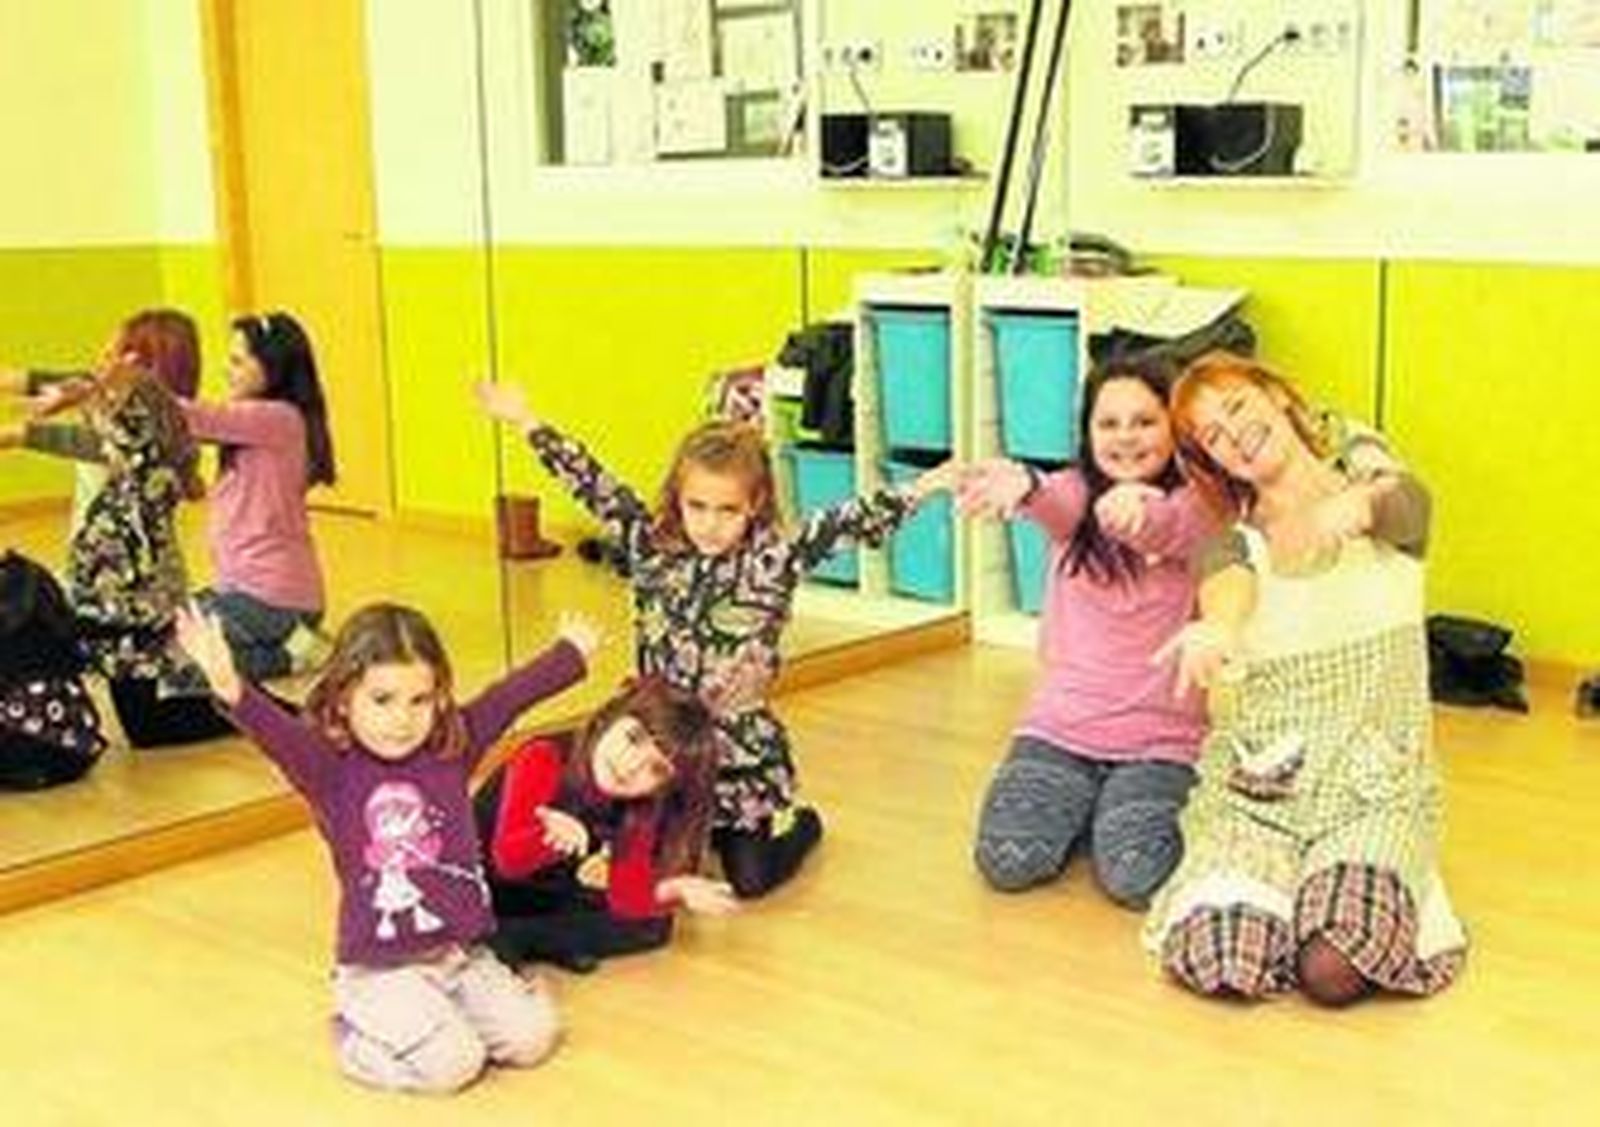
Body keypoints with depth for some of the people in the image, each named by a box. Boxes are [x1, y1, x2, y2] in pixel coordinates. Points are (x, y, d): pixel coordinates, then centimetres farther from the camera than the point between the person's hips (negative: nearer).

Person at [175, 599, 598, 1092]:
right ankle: (357, 1032, 9)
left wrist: (573, 649, 21)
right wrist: (232, 690, -50)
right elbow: (278, 733, -30)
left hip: (463, 952, 5)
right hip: (382, 969, -5)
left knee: (532, 1035, -6)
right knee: (450, 1061, -19)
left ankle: (437, 1014, 20)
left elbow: (511, 695, 10)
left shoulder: (453, 746, 1)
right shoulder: (330, 768, -12)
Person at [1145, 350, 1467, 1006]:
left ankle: (1354, 881, 7)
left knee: (1335, 972, -26)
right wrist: (1216, 627, -43)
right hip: (1255, 785, 1)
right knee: (1219, 960, -24)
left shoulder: (1367, 480, 7)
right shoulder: (1234, 543, 8)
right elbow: (1228, 587, -17)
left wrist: (1348, 510, -44)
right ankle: (1285, 881, 8)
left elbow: (1400, 498, -19)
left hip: (1378, 784, -1)